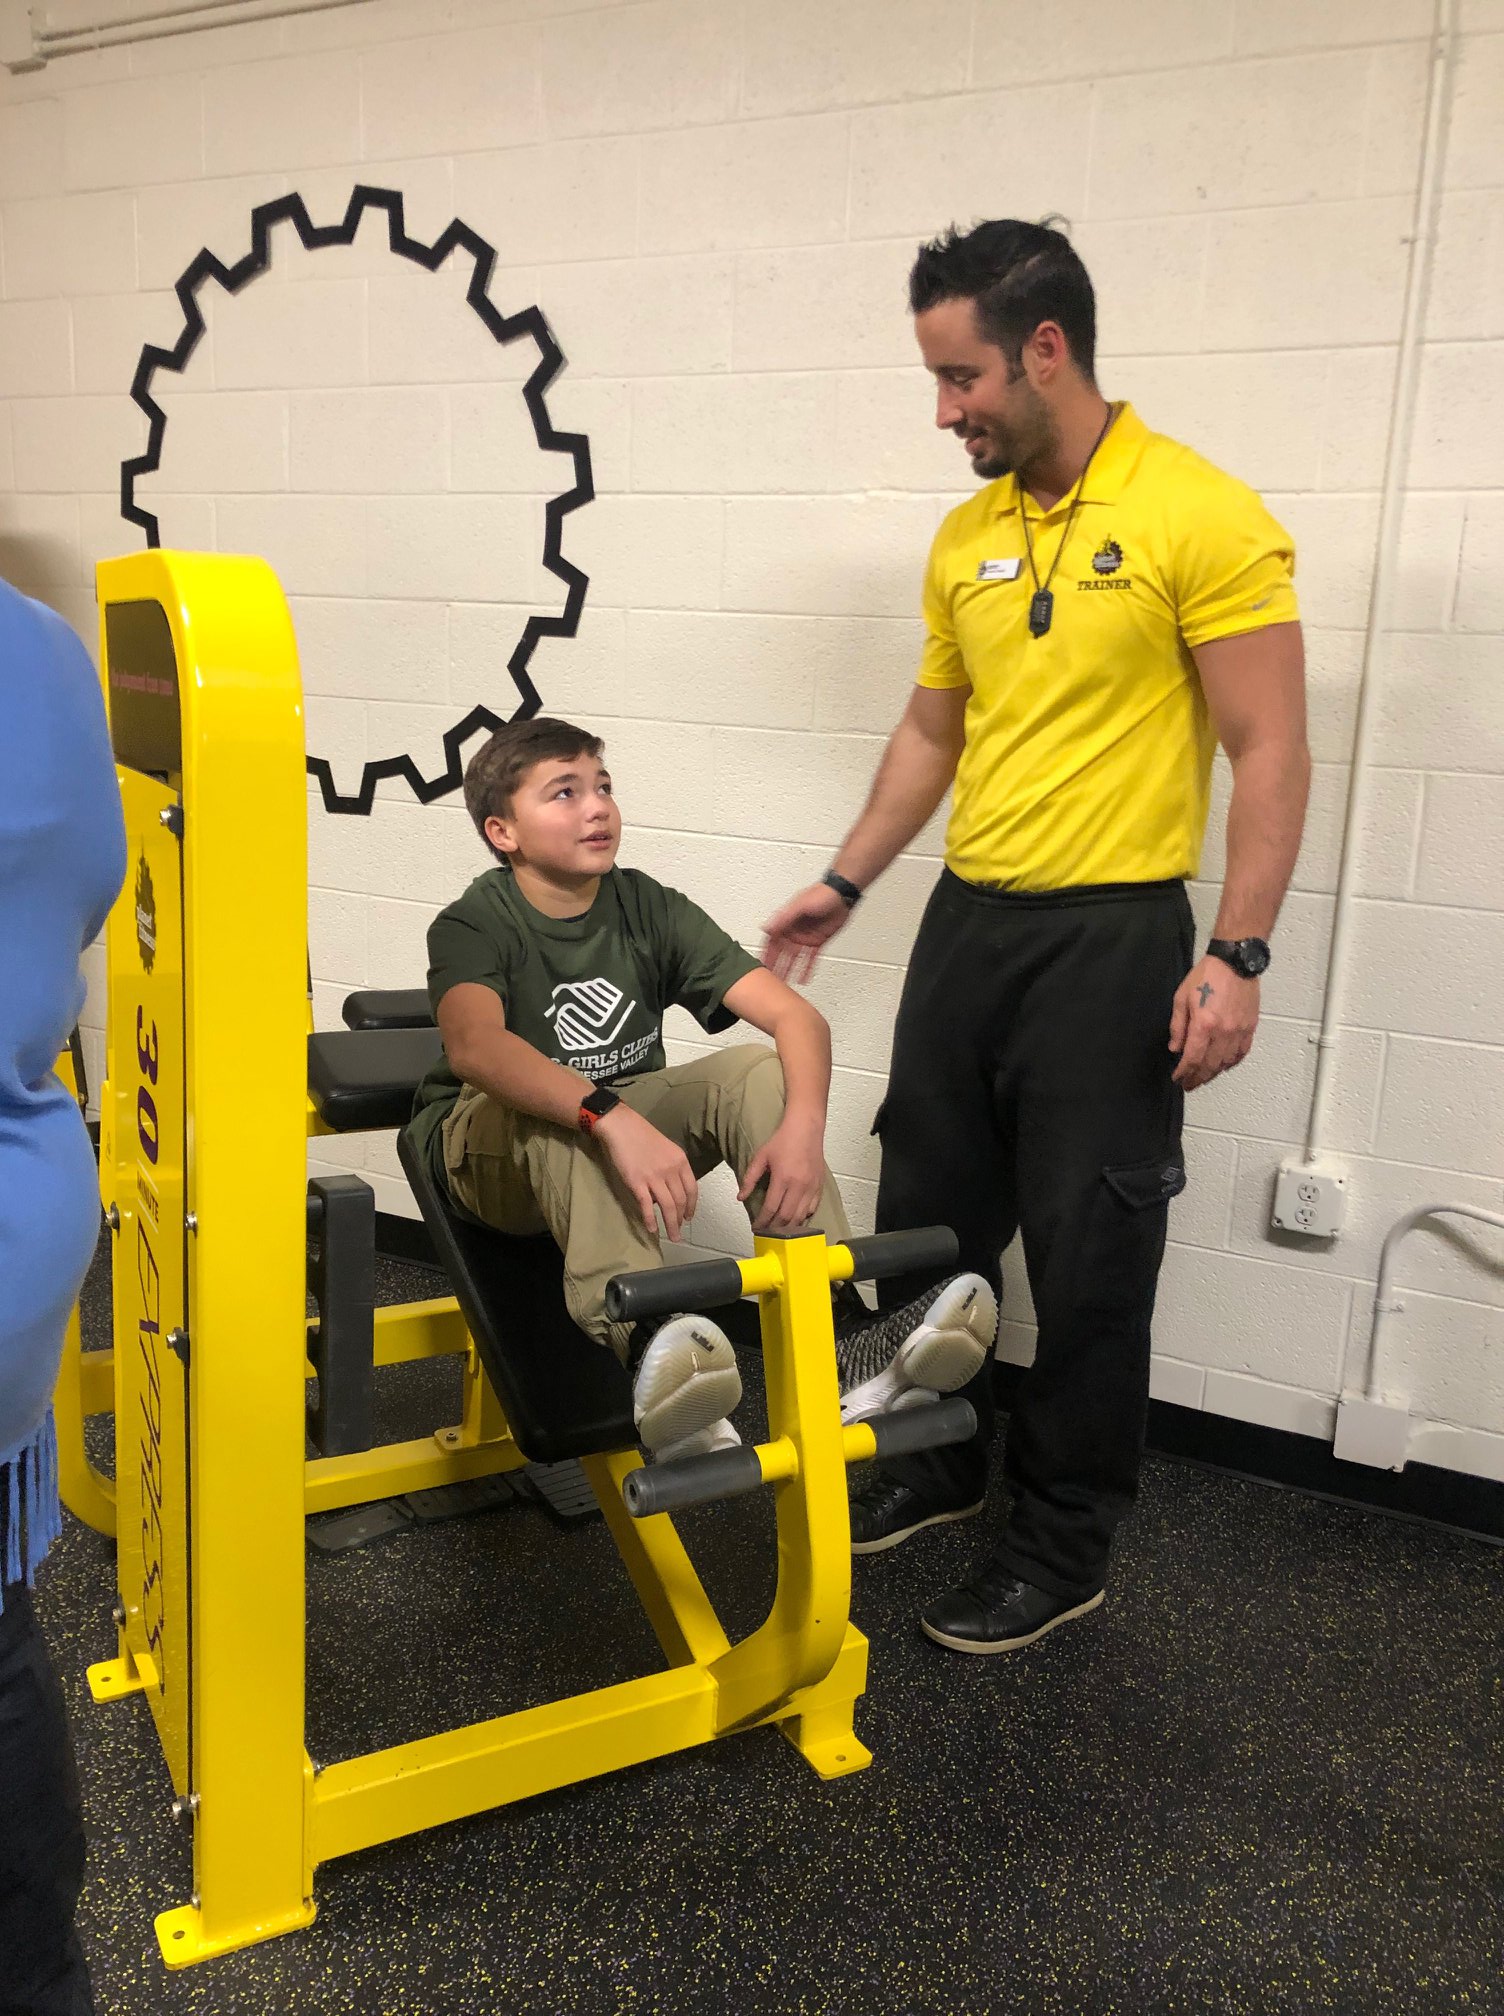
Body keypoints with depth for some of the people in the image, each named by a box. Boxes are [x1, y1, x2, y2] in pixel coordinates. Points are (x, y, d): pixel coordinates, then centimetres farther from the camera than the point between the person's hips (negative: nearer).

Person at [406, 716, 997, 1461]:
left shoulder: (648, 908, -5)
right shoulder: (474, 924, -15)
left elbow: (796, 1016, -14)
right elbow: (473, 1044, -39)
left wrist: (803, 1126, -35)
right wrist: (613, 1119, -53)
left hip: (622, 1126, 4)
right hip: (486, 1141, -3)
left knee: (756, 1070, -21)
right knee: (560, 1110, -37)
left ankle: (838, 1333, -35)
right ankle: (648, 1347, -57)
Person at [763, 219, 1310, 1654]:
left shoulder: (1201, 516, -11)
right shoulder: (965, 538, 9)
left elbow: (1270, 755, -11)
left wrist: (1236, 957, -17)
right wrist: (844, 883, 18)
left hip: (1111, 938, -6)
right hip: (968, 922, 7)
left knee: (1086, 1261, 3)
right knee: (927, 1217, 14)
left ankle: (1062, 1553, 20)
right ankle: (940, 1460, 36)